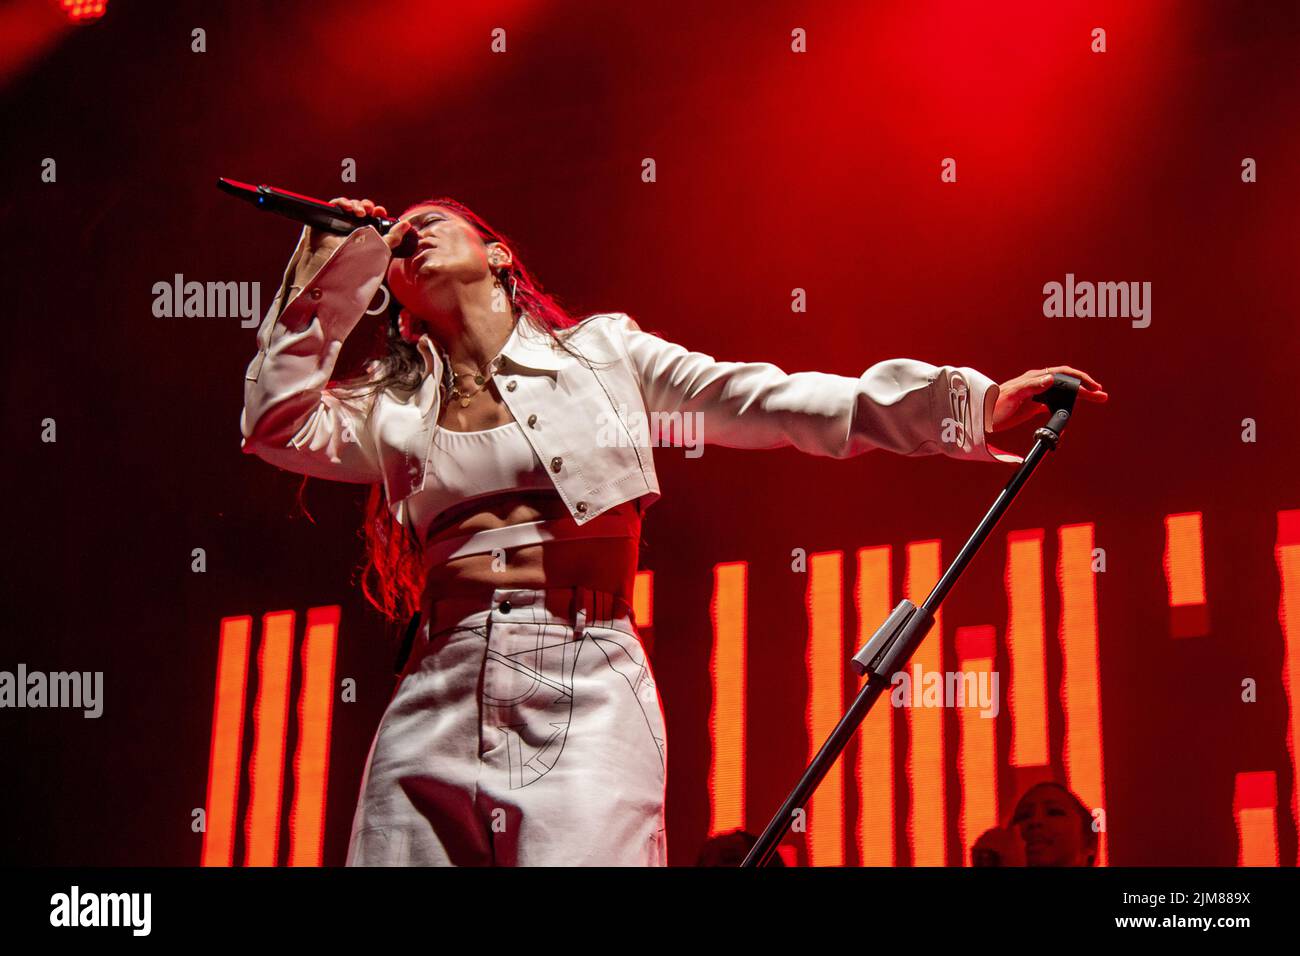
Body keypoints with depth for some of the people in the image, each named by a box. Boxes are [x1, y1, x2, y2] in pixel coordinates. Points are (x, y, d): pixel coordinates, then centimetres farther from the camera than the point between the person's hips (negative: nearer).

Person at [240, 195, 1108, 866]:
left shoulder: (602, 352, 12)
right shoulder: (397, 411, 19)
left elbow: (774, 404, 5)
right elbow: (276, 424, 5)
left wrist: (972, 404, -3)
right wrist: (328, 273, 8)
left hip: (587, 691, -3)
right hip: (441, 701, 3)